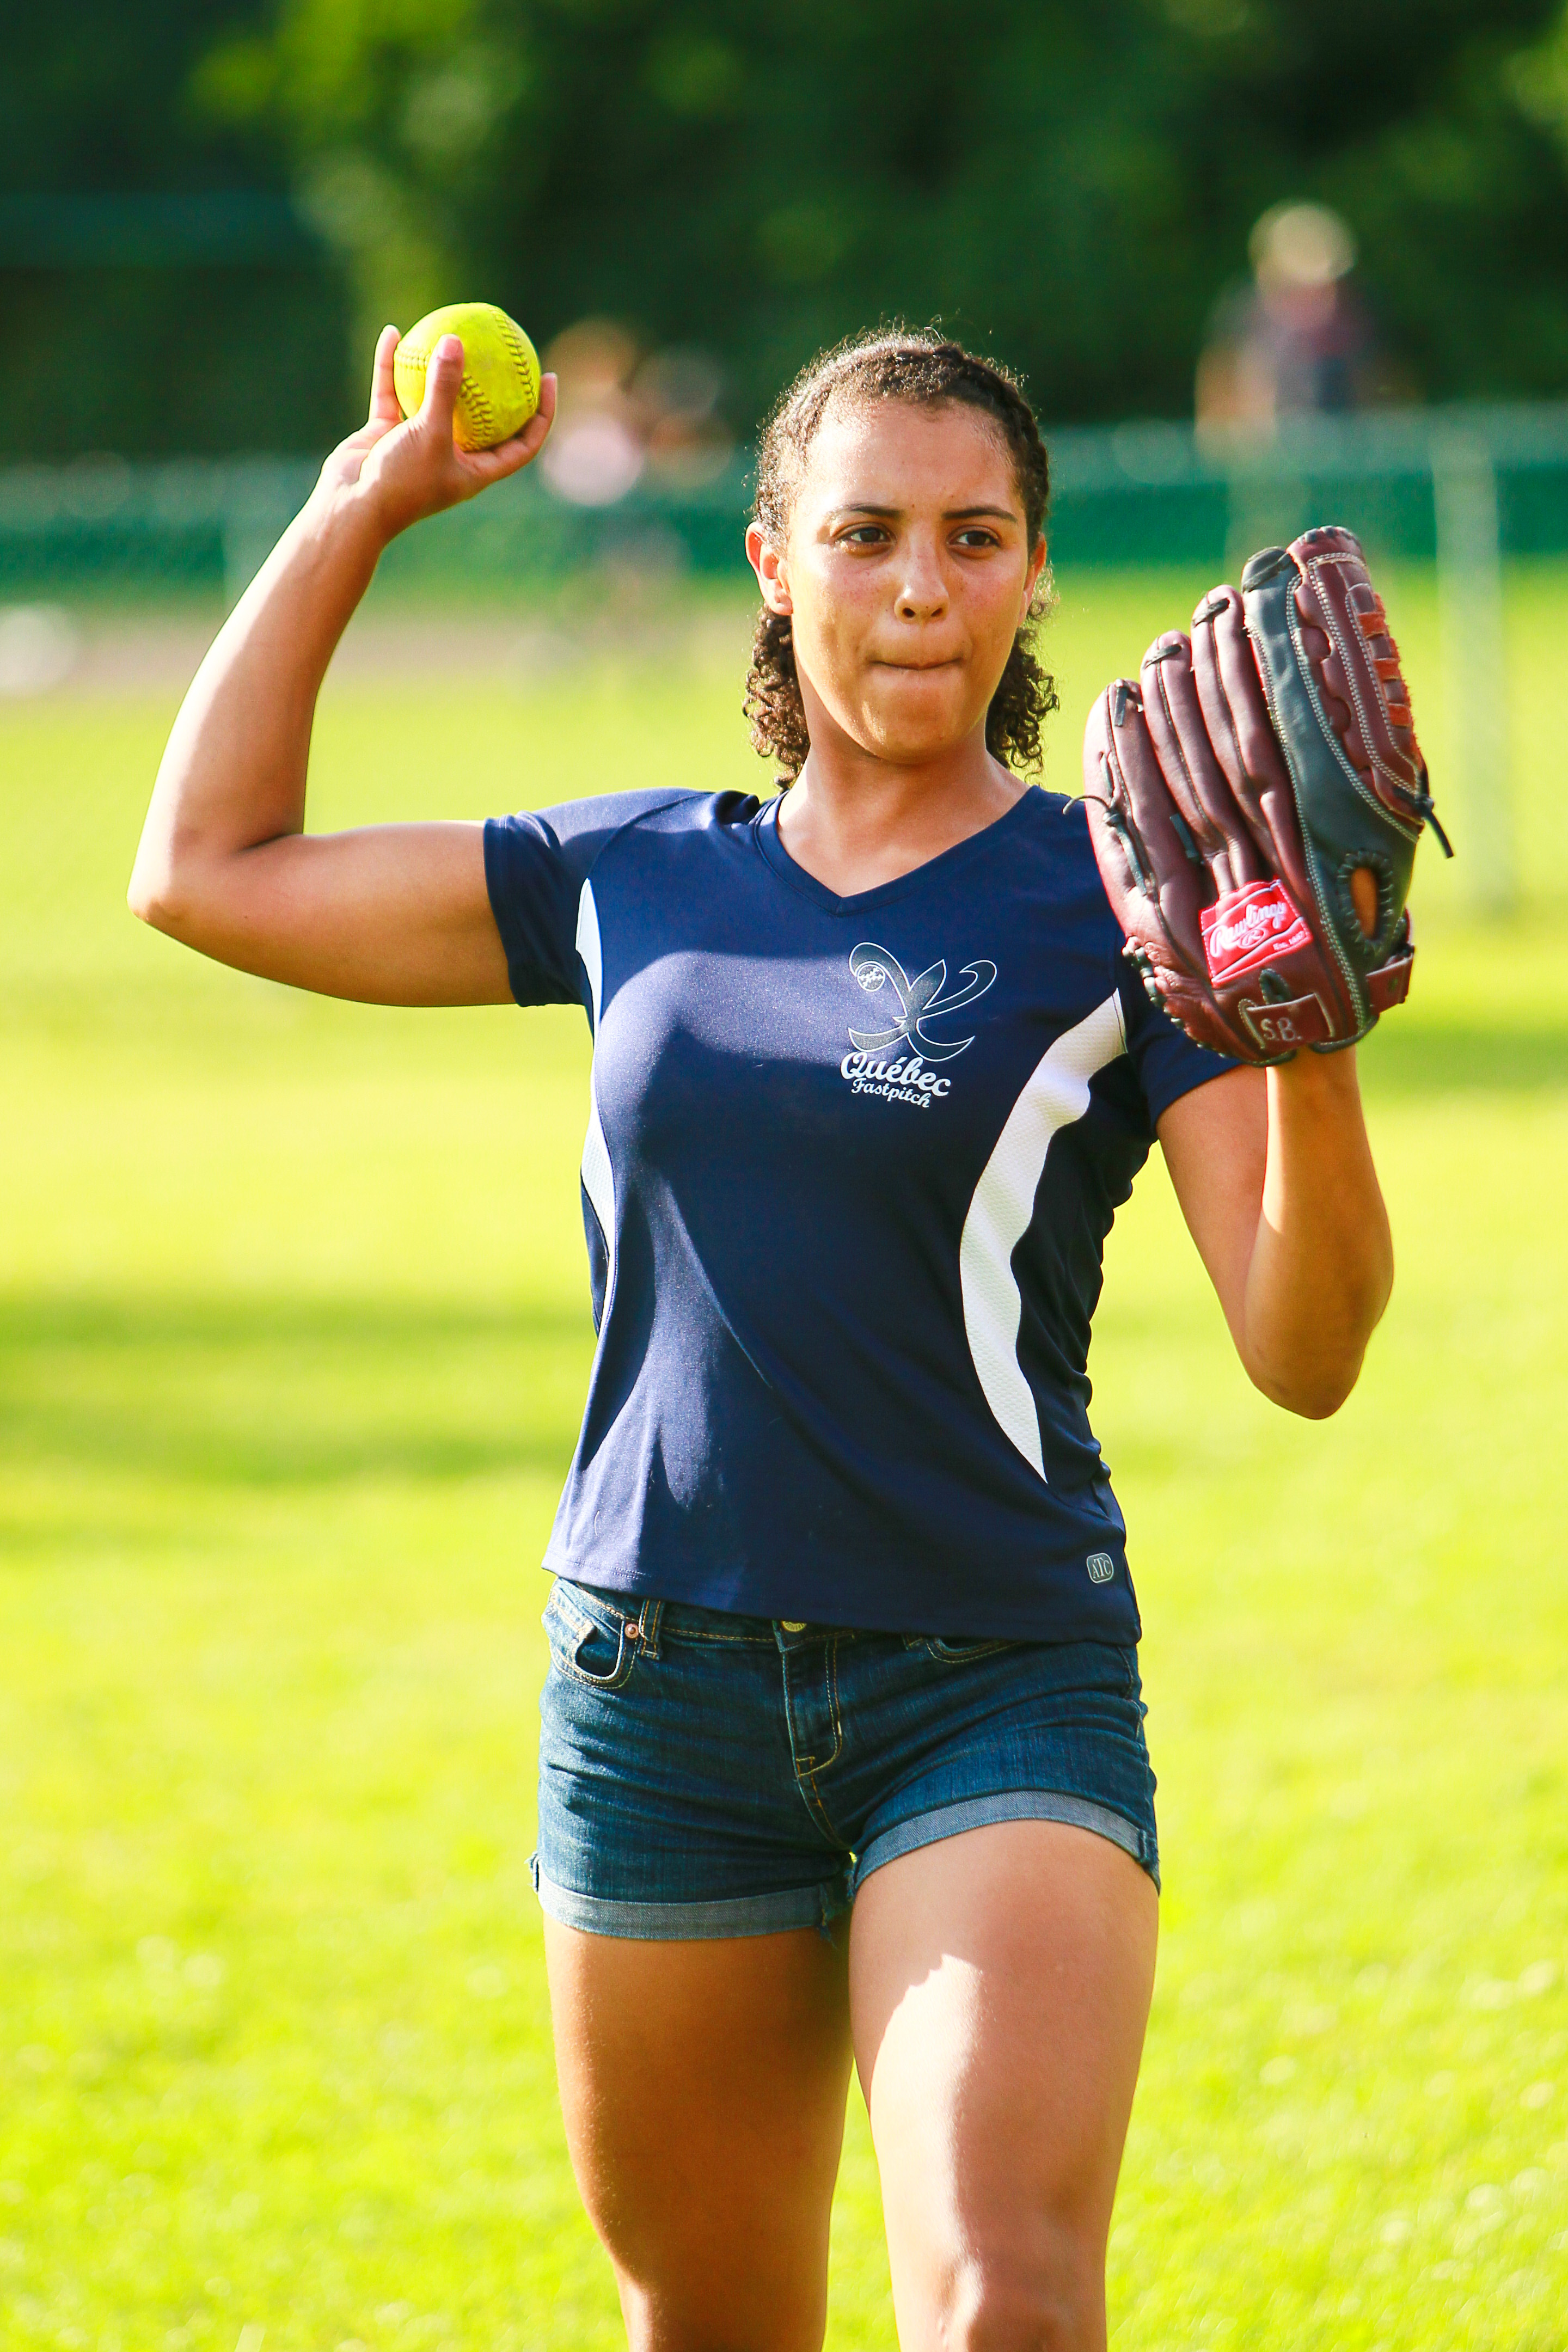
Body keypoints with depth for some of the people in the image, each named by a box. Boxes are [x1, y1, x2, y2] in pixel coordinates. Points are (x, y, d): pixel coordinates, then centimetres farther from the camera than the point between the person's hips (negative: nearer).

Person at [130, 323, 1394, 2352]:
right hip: (658, 1690, 4)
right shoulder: (643, 881, 9)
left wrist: (1312, 1051, -31)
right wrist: (357, 512, 16)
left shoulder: (1113, 910, -3)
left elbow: (1300, 1351, -12)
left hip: (998, 1693, -4)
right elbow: (206, 871, 17)